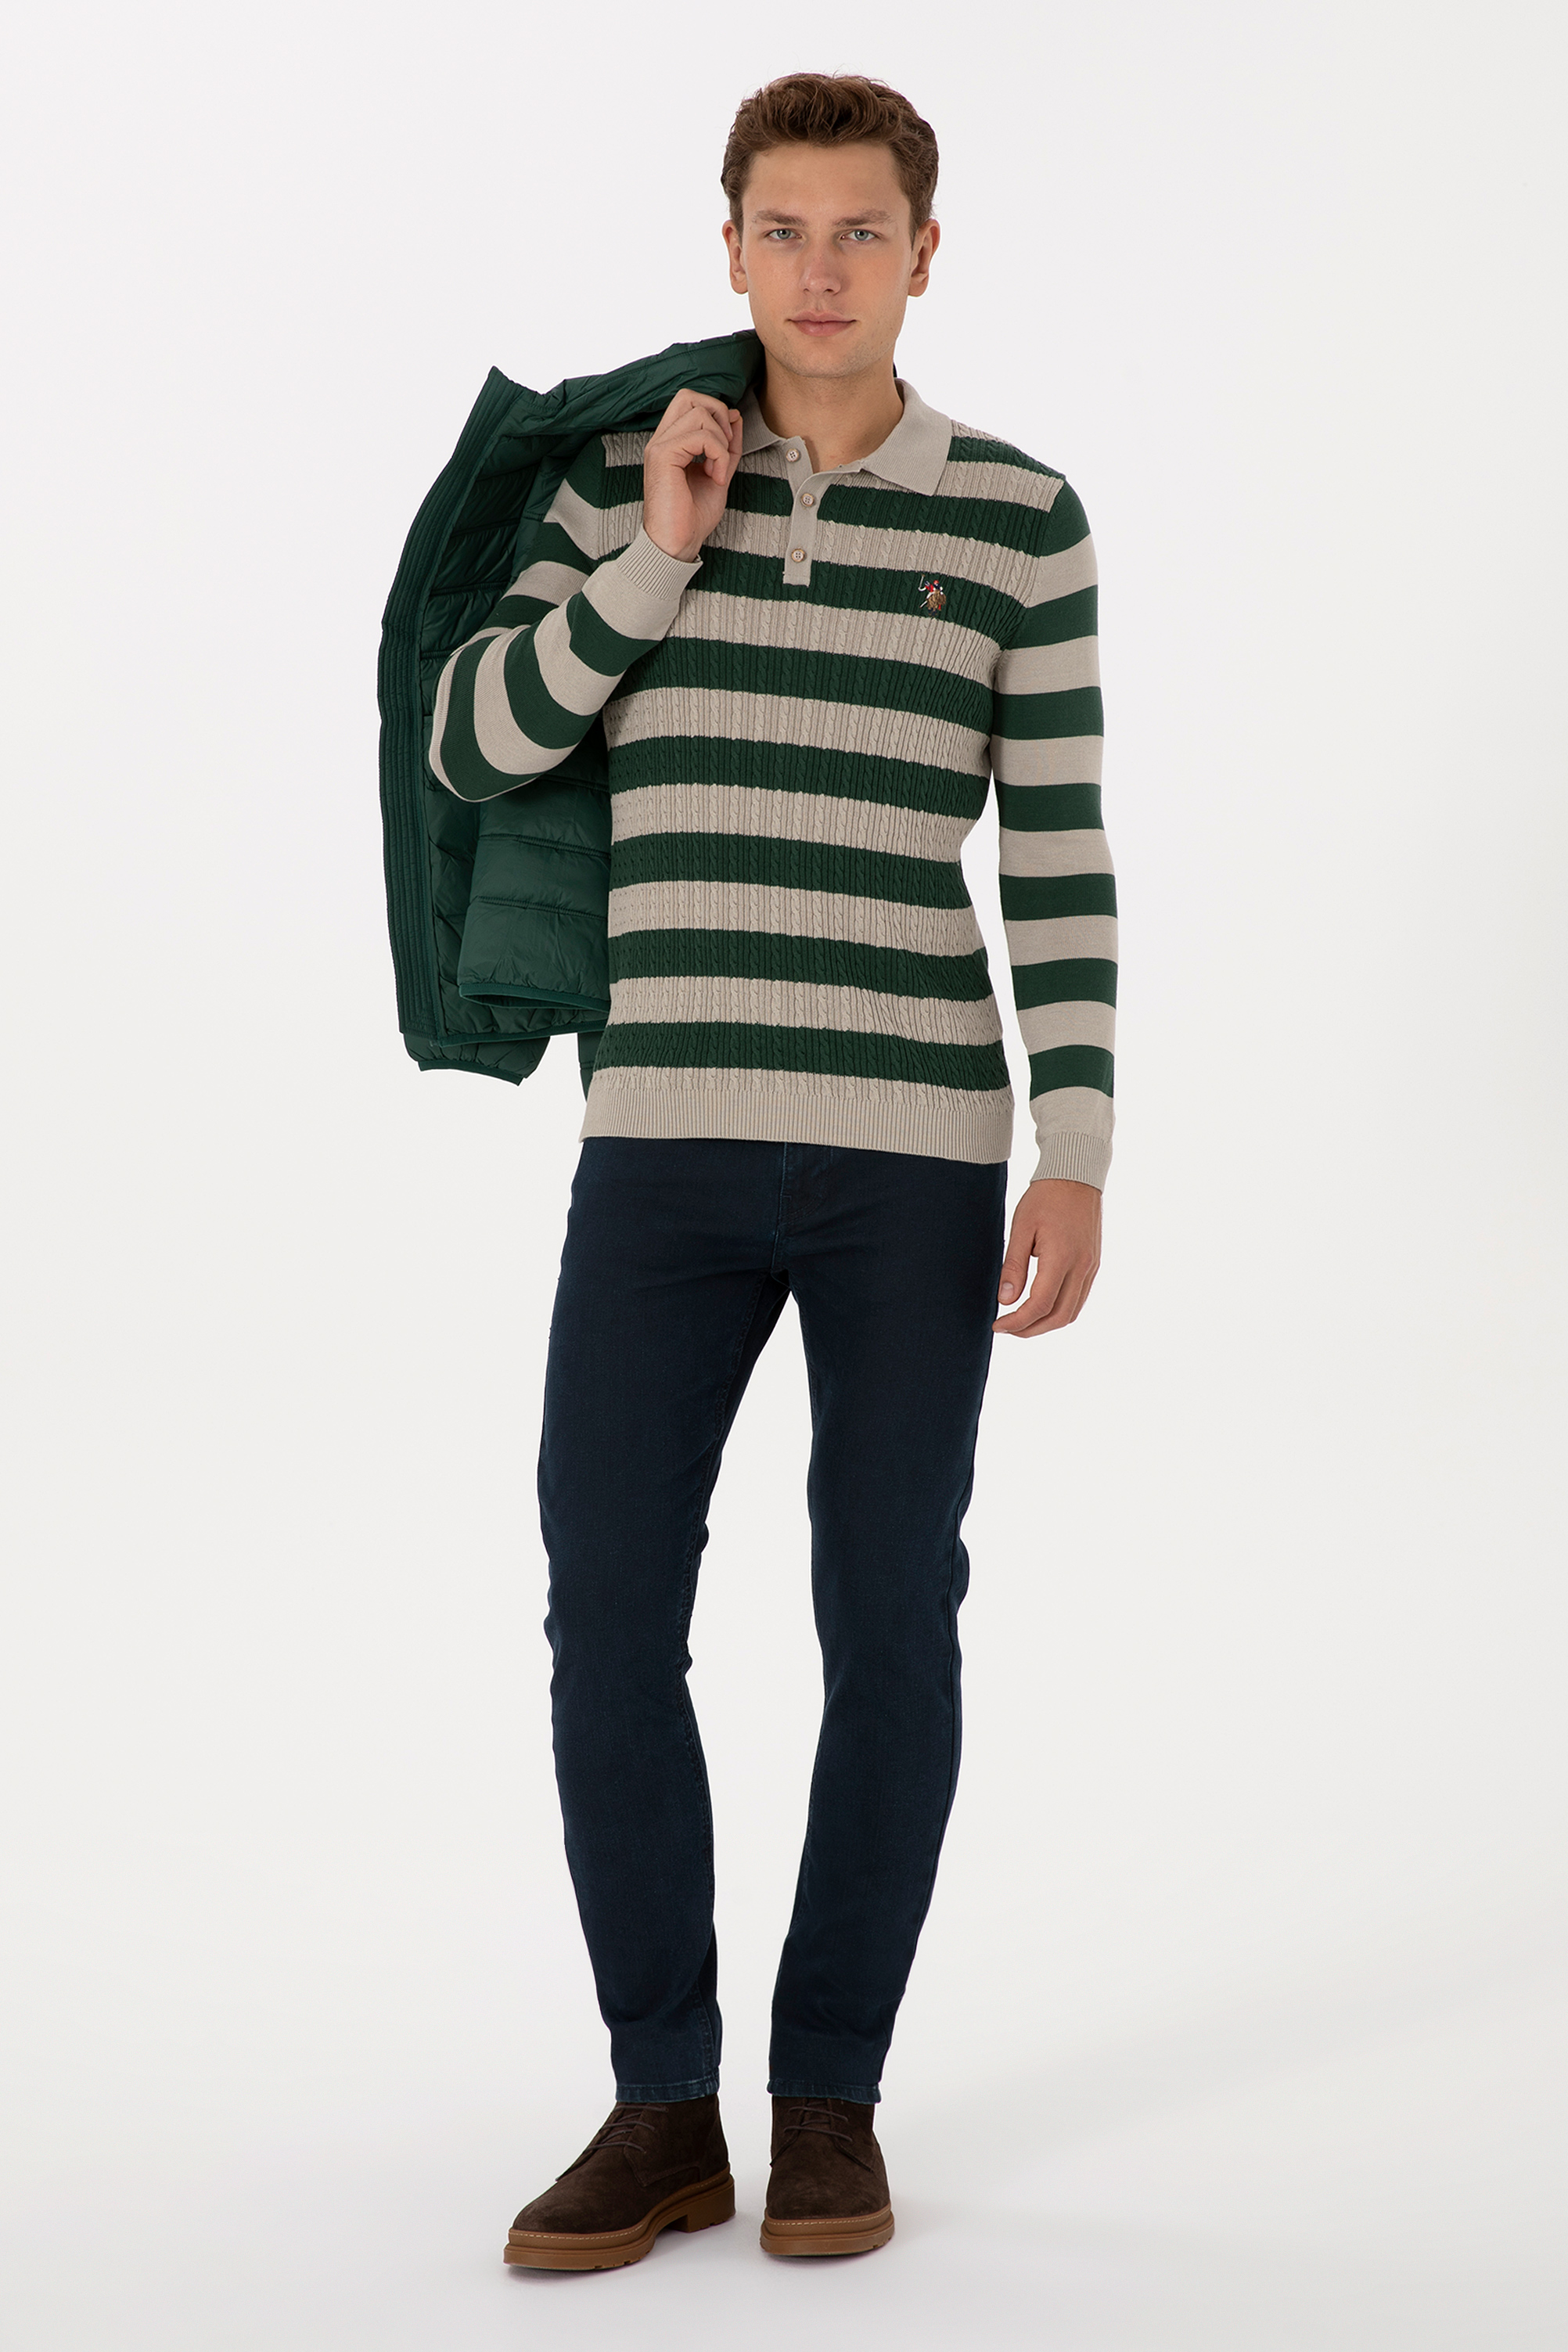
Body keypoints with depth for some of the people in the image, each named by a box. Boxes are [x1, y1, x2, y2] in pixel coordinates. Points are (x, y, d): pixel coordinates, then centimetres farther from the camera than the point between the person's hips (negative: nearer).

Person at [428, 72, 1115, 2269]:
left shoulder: (1020, 517, 3)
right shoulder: (625, 483, 7)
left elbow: (1061, 853, 1)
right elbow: (472, 745, 0)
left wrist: (1078, 1158, -5)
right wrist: (660, 560, -10)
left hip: (916, 1139, -1)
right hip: (666, 1128, 2)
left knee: (887, 1618, 1)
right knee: (609, 1613, -3)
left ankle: (831, 2098, 16)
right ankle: (664, 2110, 10)